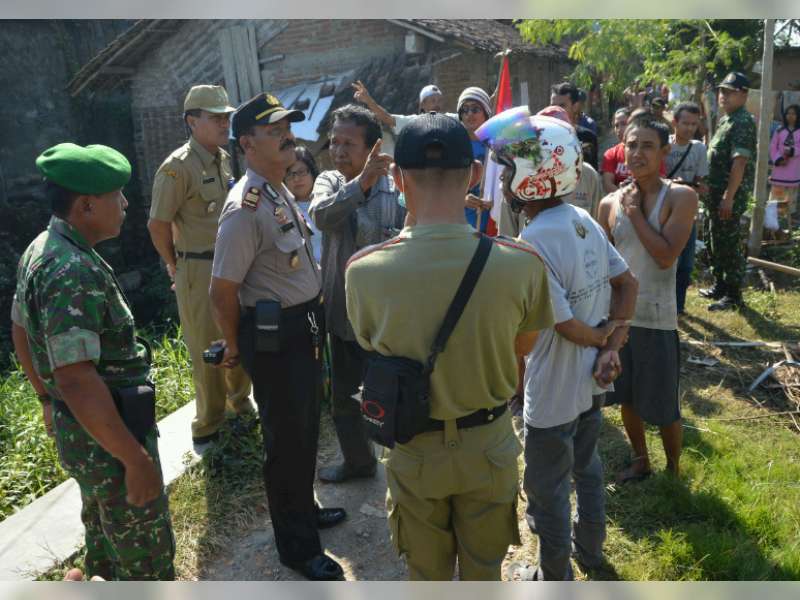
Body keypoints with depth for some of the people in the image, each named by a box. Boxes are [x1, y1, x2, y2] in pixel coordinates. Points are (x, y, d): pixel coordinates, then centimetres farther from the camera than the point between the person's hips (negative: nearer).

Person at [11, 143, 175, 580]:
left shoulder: (40, 251, 4)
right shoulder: (74, 272, -28)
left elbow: (20, 332, 15)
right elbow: (77, 380, -33)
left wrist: (49, 400, 25)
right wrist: (136, 458, -27)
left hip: (78, 429, 10)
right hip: (107, 437, -10)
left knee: (106, 534, 29)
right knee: (146, 556, 9)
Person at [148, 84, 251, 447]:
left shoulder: (224, 159, 8)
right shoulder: (178, 167, -15)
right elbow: (158, 225, -12)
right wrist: (176, 267, 0)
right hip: (199, 271, -7)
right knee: (208, 352, 5)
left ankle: (240, 403, 39)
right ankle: (207, 427, 22)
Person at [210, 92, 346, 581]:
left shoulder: (282, 193, 8)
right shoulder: (246, 208, -22)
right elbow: (223, 291, -20)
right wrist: (237, 348, -6)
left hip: (306, 329, 9)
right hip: (274, 337, -9)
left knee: (306, 430, 23)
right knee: (287, 440, 7)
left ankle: (305, 509, 47)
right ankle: (298, 547, 27)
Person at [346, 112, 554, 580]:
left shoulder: (364, 270, -24)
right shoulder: (522, 263, -23)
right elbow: (524, 346, -3)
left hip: (415, 450, 0)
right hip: (489, 447, 1)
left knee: (427, 576, 27)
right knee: (484, 573, 27)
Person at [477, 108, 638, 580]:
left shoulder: (533, 243, -29)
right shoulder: (583, 219, -3)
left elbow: (566, 325, -25)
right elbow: (628, 283, 3)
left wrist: (603, 339, -6)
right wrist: (613, 344, -2)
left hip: (554, 391, -8)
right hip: (591, 381, 8)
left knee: (547, 487, 13)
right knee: (586, 464, 28)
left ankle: (556, 576, 34)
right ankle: (592, 546, 49)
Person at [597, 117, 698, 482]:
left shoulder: (680, 197, -11)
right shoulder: (609, 203, 3)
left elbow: (666, 256, -22)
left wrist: (635, 212, -16)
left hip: (656, 318, -4)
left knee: (663, 405, 8)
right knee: (627, 396, 18)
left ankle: (673, 472, 33)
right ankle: (640, 463, 41)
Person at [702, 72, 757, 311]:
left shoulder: (743, 122, -15)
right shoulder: (726, 120, 15)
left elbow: (740, 162, -22)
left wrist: (728, 197, -26)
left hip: (731, 194, -10)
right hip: (717, 191, 10)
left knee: (730, 242, -3)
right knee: (716, 240, 17)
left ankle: (733, 294, 6)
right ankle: (720, 285, 29)